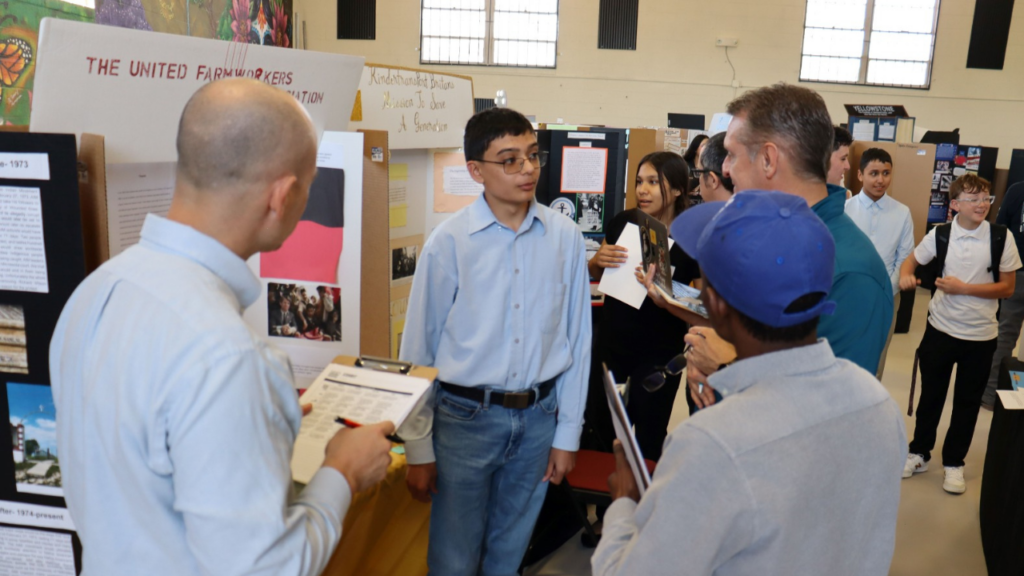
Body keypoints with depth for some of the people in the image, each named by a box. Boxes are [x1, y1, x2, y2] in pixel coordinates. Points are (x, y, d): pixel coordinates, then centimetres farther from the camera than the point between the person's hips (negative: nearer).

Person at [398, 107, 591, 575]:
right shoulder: (449, 242, -11)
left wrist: (567, 433, 4)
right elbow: (419, 349, -5)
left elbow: (577, 339, 2)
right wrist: (418, 448, -2)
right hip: (465, 417, -2)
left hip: (539, 416, 2)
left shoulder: (565, 238, -4)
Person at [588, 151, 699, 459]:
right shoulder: (623, 222, -2)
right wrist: (598, 260, -10)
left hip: (658, 354, -4)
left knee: (649, 436, 10)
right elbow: (595, 273, 14)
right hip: (611, 344, 4)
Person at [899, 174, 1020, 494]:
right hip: (940, 329, 1)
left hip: (981, 335, -1)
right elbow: (912, 260, 9)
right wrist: (906, 275, -15)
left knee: (967, 402, 11)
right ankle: (919, 453, 30)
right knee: (930, 395, 13)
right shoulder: (940, 234, -5)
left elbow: (1007, 287, -6)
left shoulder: (1001, 237, -8)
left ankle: (953, 462, 28)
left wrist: (963, 288, -18)